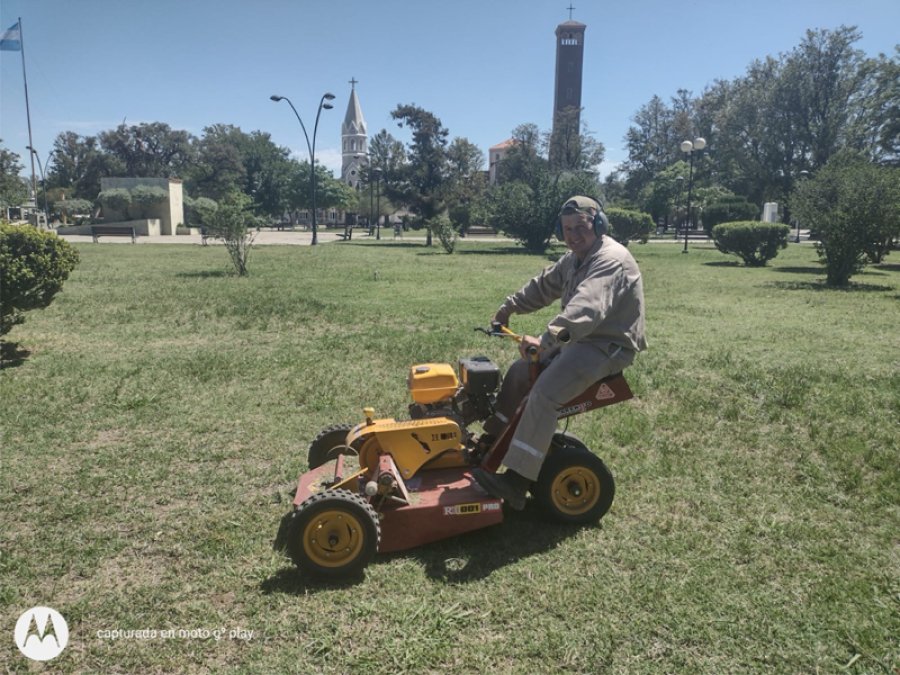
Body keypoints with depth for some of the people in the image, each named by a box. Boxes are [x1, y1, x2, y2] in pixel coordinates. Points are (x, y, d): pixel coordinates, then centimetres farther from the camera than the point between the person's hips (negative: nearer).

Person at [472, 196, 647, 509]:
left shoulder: (610, 260, -23)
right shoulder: (575, 258, 10)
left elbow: (586, 309, -40)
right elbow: (544, 285, 26)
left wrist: (546, 340, -50)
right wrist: (511, 305, 20)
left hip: (608, 346, -10)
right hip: (580, 339, 10)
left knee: (544, 393, -26)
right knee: (519, 371, 13)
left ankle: (516, 482, -23)